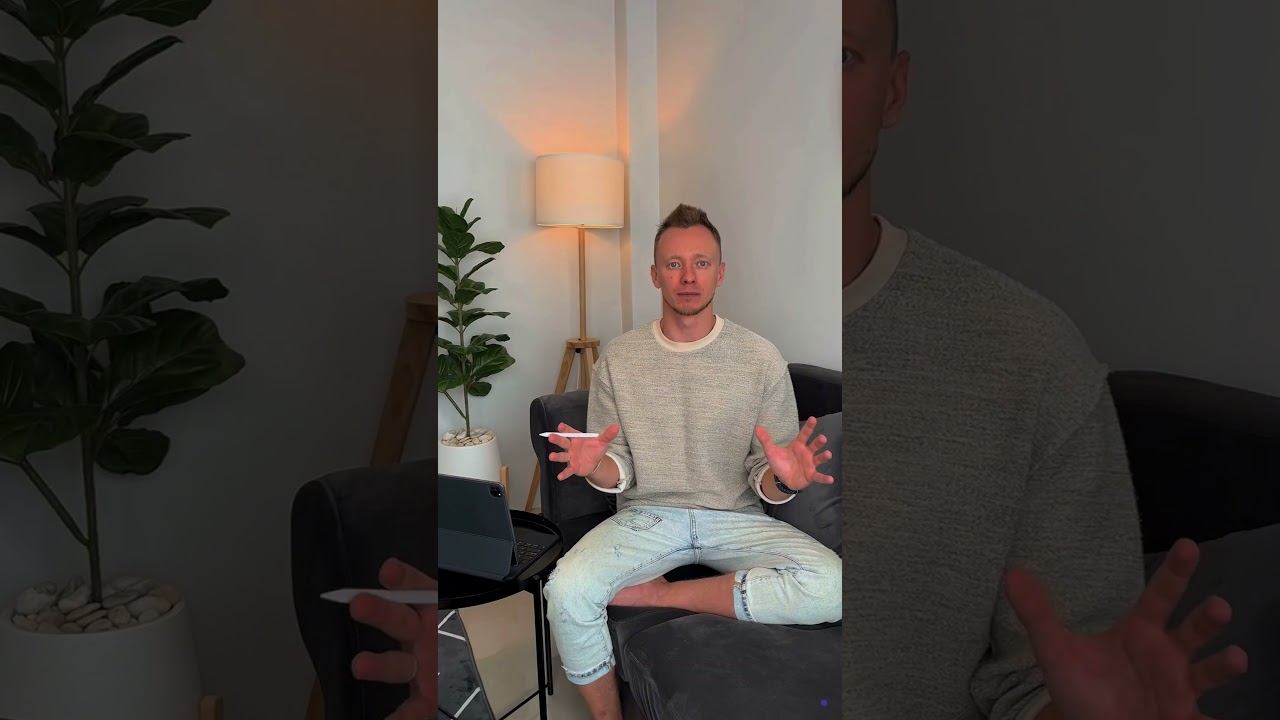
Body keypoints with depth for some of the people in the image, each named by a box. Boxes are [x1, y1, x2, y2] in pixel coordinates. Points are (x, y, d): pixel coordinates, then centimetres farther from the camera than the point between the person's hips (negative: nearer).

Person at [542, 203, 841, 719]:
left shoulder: (761, 358, -4)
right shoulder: (619, 358, 0)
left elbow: (764, 483, -1)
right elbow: (618, 474, 3)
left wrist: (782, 481, -26)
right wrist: (595, 468, -21)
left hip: (735, 517, 0)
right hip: (646, 515, 0)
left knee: (831, 588, -26)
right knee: (566, 591, -28)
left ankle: (658, 594, -11)